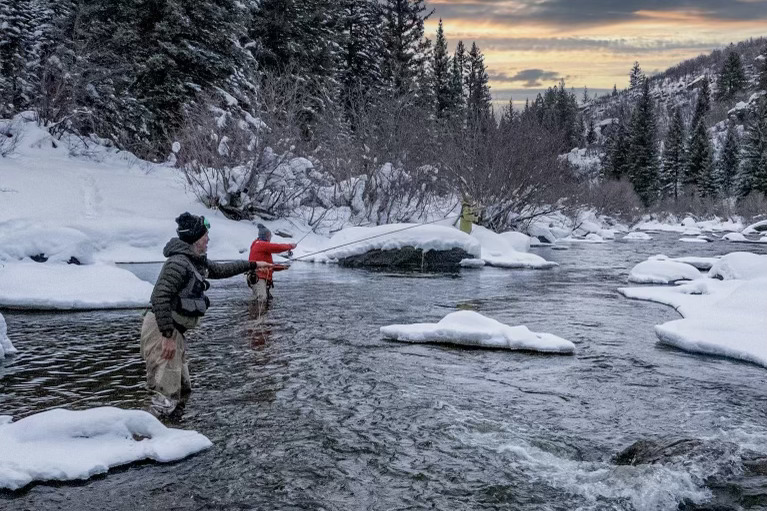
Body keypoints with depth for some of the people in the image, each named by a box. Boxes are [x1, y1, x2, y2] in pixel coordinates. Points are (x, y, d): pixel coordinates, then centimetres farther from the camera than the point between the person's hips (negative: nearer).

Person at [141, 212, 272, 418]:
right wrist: (168, 336, -29)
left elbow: (220, 270, 29)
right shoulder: (178, 263, -20)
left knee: (182, 389, 15)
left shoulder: (197, 261, 11)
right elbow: (159, 298, -27)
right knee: (167, 393, -12)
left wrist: (252, 265, 34)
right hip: (161, 331, -10)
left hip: (175, 332, 10)